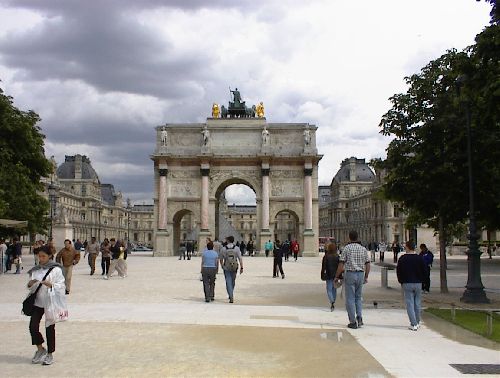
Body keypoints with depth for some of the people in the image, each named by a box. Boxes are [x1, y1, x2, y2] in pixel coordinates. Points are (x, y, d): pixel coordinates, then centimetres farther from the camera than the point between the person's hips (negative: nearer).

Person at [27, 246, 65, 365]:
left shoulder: (56, 270, -8)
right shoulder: (35, 270, 6)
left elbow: (61, 286, -11)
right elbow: (31, 288, 13)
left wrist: (51, 285, -28)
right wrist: (30, 284, -9)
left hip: (51, 303, -4)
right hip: (37, 302, 4)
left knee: (50, 328, 4)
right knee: (33, 326, -4)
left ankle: (49, 354, 20)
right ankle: (40, 349, 20)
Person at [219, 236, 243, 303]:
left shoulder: (224, 249, -4)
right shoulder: (236, 248, -4)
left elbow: (221, 259, 6)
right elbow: (240, 258, -10)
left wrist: (222, 266, 23)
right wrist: (241, 267, -7)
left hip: (226, 268, -2)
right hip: (234, 268, 2)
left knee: (228, 283, -1)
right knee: (233, 282, 19)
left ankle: (231, 298, -12)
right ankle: (231, 295, 33)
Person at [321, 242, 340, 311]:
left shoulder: (326, 256, -9)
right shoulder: (337, 256, -2)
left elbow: (323, 267, -7)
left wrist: (322, 276, 1)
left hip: (329, 275, -3)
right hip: (336, 275, 3)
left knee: (329, 290, 0)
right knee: (334, 289, 15)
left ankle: (332, 302, -22)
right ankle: (333, 303, 23)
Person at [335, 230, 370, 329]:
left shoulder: (346, 248, -5)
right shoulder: (363, 249, 6)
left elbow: (341, 264, -8)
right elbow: (368, 264, 7)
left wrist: (337, 276, 0)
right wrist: (366, 277, 18)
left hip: (350, 274, -4)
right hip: (360, 274, 4)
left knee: (350, 299, 3)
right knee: (358, 297, 17)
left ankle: (353, 322, 4)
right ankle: (359, 317, 1)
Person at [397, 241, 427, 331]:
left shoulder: (402, 258, -5)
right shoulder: (420, 258, 0)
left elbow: (398, 271, -1)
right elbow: (424, 271, 4)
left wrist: (401, 281, 12)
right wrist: (421, 280, 16)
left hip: (407, 284, -3)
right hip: (418, 284, 3)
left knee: (410, 304, -1)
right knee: (417, 304, 14)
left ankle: (413, 324, -7)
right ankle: (417, 322, 24)